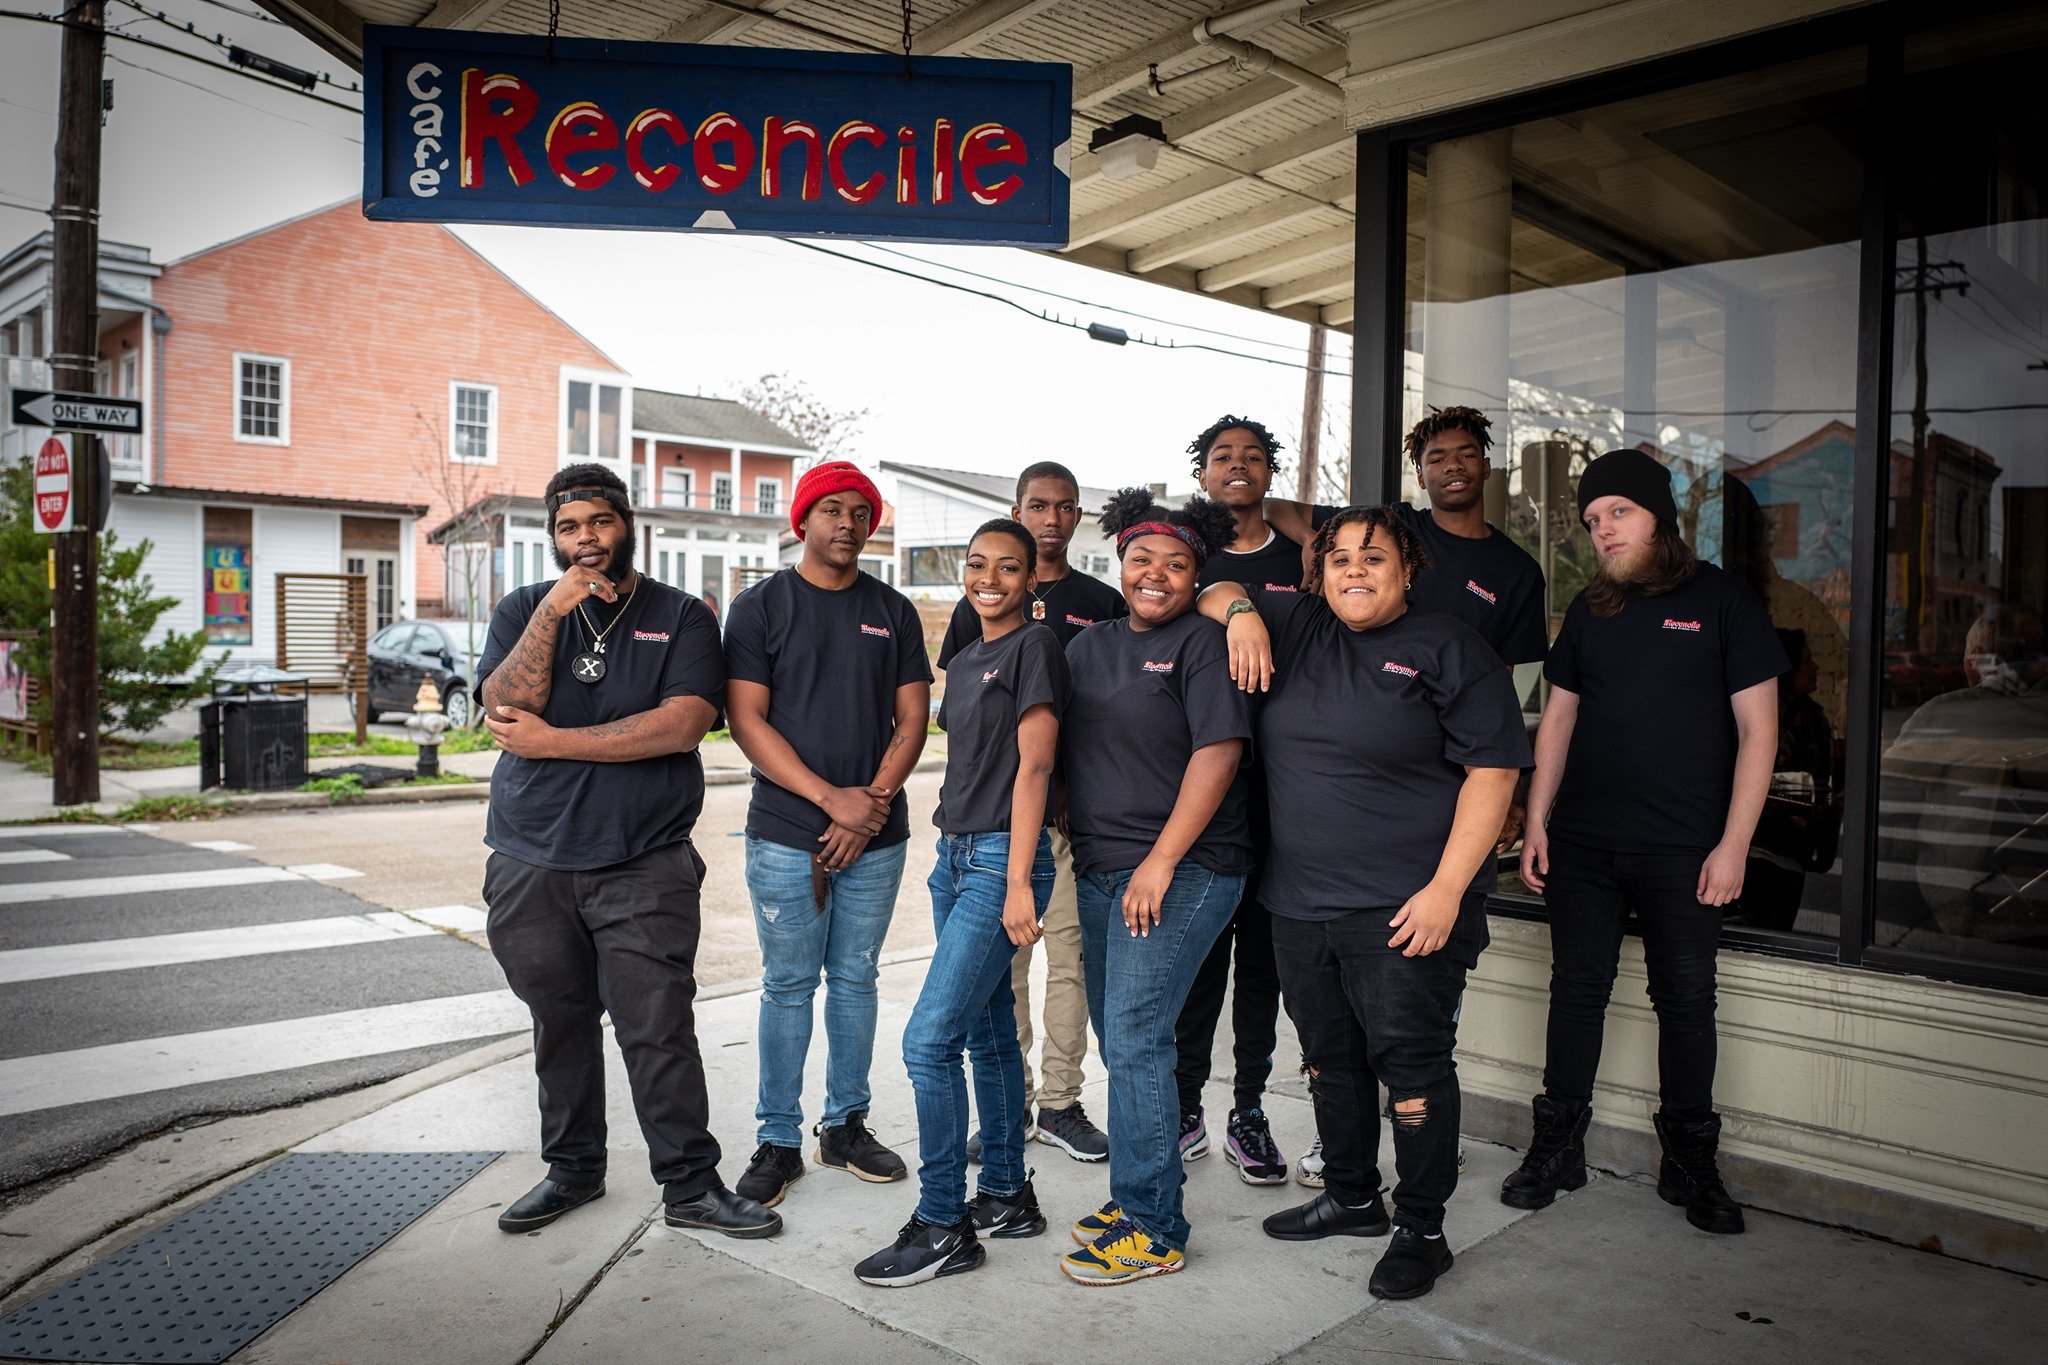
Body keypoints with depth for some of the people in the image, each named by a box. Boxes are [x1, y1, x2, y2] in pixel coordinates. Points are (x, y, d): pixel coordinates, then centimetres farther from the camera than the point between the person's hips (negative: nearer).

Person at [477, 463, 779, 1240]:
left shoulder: (681, 618, 2)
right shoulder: (524, 609, 9)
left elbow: (684, 723, -14)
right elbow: (503, 713, -7)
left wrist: (552, 741, -12)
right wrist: (552, 612, -17)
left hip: (645, 866, -3)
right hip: (531, 863, 3)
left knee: (660, 1029, -4)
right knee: (560, 1024, 14)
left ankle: (691, 1184, 9)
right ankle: (573, 1168, 31)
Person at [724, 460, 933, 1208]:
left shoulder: (893, 612, 9)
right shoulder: (760, 606, 1)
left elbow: (911, 721, 6)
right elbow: (747, 720, -6)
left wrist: (874, 800, -10)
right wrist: (829, 796, -15)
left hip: (876, 837, 3)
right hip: (785, 835, -2)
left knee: (855, 979, 11)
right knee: (788, 985, 4)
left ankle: (846, 1126, 25)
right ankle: (778, 1141, 16)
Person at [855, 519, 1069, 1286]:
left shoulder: (1034, 647, -8)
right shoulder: (965, 661, 17)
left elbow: (1032, 768, -14)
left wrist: (1017, 882, -18)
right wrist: (951, 853, 16)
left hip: (1001, 861, -9)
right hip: (955, 856, 9)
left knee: (929, 1041, -10)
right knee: (987, 1031, 14)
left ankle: (943, 1228, 3)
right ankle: (1006, 1195, 26)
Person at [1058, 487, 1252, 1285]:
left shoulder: (1201, 643, -6)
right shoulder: (1091, 644, 15)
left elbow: (1218, 752, -15)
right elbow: (1061, 747, 20)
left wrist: (1161, 861, -18)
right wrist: (1070, 830, 10)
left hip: (1180, 871, -7)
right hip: (1099, 869, 7)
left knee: (1134, 1041, -8)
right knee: (1118, 1040, 12)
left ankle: (1153, 1230, 3)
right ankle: (1137, 1196, 26)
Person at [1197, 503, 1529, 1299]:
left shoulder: (1448, 649, -5)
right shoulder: (1296, 629, 9)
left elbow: (1492, 772, -9)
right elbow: (1215, 595, 23)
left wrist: (1447, 888, -17)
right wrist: (1241, 610, -1)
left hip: (1403, 908, -6)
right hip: (1300, 901, 6)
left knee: (1411, 1063, 1)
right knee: (1329, 1056, 18)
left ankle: (1421, 1230, 18)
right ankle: (1351, 1198, 36)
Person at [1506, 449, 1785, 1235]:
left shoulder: (1723, 602, -2)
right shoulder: (1590, 609, 10)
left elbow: (1758, 729, -4)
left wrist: (1733, 844, -9)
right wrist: (1536, 821, 6)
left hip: (1681, 848, -3)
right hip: (1582, 842, 3)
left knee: (1686, 999, 4)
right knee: (1577, 989, 7)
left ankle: (1690, 1163, 19)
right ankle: (1558, 1148, 18)